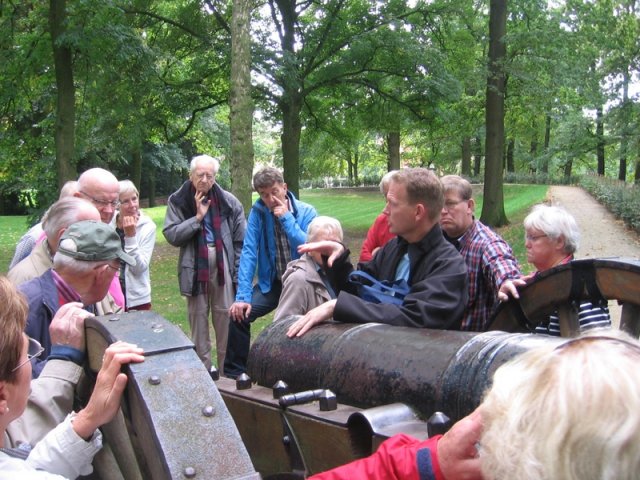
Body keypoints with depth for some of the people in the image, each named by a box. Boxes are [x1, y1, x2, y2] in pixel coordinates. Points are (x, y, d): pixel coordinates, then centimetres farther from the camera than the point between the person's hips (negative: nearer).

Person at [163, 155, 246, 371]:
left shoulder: (228, 201, 0)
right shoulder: (178, 201, 0)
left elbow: (240, 241, 2)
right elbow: (171, 235, -8)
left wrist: (239, 275, -2)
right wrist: (197, 217, -13)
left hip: (223, 269, 0)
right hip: (195, 270, 0)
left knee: (226, 321, 4)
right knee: (198, 320, 7)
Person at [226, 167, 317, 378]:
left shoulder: (306, 212, -10)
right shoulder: (258, 212, -7)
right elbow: (248, 252, -12)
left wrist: (287, 218, -25)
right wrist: (243, 295, -19)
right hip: (271, 282, 2)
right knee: (239, 314, -16)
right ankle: (234, 374, 2)